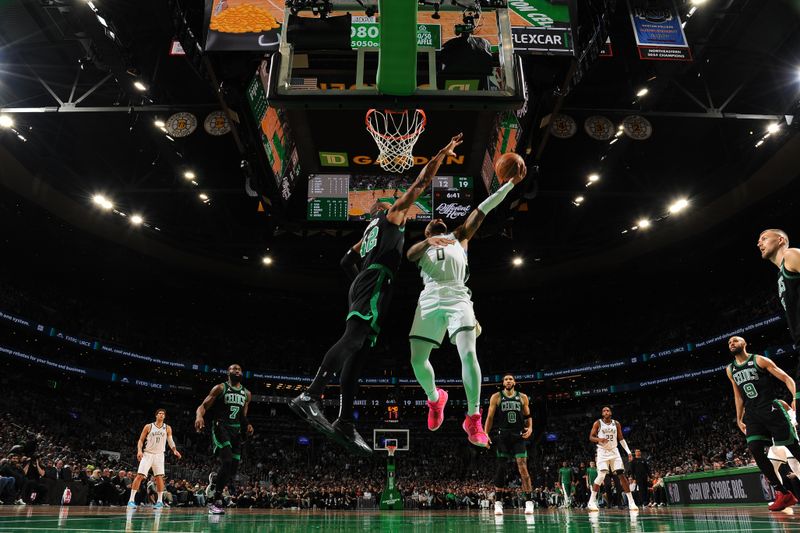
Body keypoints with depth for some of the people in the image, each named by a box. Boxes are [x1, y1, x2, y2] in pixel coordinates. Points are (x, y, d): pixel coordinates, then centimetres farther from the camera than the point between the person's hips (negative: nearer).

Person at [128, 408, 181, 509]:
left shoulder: (167, 428, 6)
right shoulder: (148, 426, 3)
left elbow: (170, 440, 2)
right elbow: (141, 440, 3)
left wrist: (174, 450, -16)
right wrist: (139, 450, -14)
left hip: (159, 455, 1)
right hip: (147, 454, -1)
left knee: (159, 477, -4)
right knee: (139, 475, -9)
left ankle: (160, 501, 4)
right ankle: (131, 499, -1)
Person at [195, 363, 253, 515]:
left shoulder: (247, 394, 16)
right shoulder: (220, 388, 1)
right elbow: (203, 406, -5)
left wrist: (247, 425, 2)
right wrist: (199, 416, -27)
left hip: (236, 431, 6)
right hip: (221, 428, -5)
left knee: (233, 470, 0)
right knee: (227, 463, -24)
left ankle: (214, 478, 36)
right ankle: (211, 502, -9)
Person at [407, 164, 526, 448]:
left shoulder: (459, 236, 27)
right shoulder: (421, 247, 25)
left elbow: (483, 209, 20)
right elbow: (408, 254, 0)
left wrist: (511, 182, 14)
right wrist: (428, 241, -21)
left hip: (457, 296, -1)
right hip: (429, 299, 2)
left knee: (469, 354, -20)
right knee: (417, 359, -3)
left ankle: (473, 418, -9)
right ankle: (435, 398, 27)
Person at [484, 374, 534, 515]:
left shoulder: (522, 397, 8)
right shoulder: (496, 397, 4)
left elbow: (528, 416, 14)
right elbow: (490, 417, 5)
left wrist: (530, 428, -5)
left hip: (518, 437, 0)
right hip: (503, 437, 0)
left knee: (523, 468, -8)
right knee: (500, 469, 1)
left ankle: (529, 501, -1)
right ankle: (498, 502, 9)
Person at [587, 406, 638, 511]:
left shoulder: (616, 424, 6)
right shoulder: (598, 423, -3)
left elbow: (621, 439, 11)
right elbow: (591, 437, -4)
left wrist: (628, 452, 2)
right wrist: (599, 439, -25)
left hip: (614, 451, 3)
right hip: (602, 452, -3)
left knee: (622, 475, -3)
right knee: (601, 476, -16)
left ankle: (631, 502, 4)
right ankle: (591, 502, -8)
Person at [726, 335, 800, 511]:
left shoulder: (759, 360, -1)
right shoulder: (730, 370, 14)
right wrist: (739, 419, 16)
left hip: (771, 408, -5)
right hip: (752, 415, 5)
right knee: (755, 451, -9)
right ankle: (783, 493, -1)